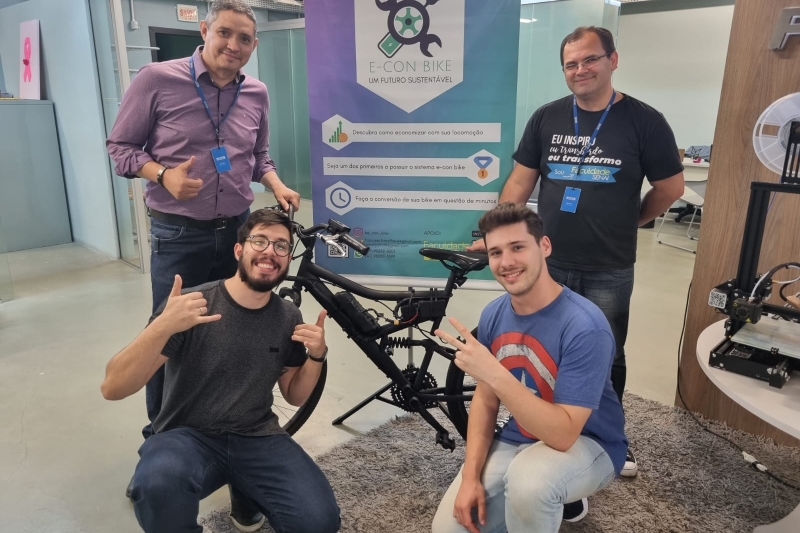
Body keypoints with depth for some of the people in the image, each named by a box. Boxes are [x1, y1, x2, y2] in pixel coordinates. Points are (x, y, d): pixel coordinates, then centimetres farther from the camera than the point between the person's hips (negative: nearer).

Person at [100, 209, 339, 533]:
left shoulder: (288, 318, 0)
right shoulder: (190, 304, -14)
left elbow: (295, 396, 11)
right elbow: (112, 389, -19)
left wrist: (316, 355, -10)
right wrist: (162, 326, -35)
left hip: (257, 439, 3)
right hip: (188, 436, -3)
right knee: (159, 484, -38)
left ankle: (246, 492, 10)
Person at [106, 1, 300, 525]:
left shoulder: (257, 93, 4)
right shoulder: (157, 79, -8)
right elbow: (121, 146, -3)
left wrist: (278, 186, -4)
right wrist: (164, 175, -21)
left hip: (238, 231, 4)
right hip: (179, 235, -3)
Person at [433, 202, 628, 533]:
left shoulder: (584, 326, -27)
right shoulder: (493, 315, -8)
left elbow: (563, 434, -31)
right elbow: (485, 400, 0)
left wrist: (494, 373, -38)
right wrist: (470, 476, -9)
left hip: (586, 443, -5)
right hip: (517, 440, 6)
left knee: (527, 478, -38)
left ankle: (561, 496, -2)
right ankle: (552, 499, 18)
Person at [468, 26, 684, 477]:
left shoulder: (643, 121, -5)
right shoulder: (547, 118, 2)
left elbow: (671, 187, 3)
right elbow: (521, 182, 3)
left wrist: (623, 224, 9)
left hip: (609, 273, -2)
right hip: (548, 266, 2)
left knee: (607, 357, 13)